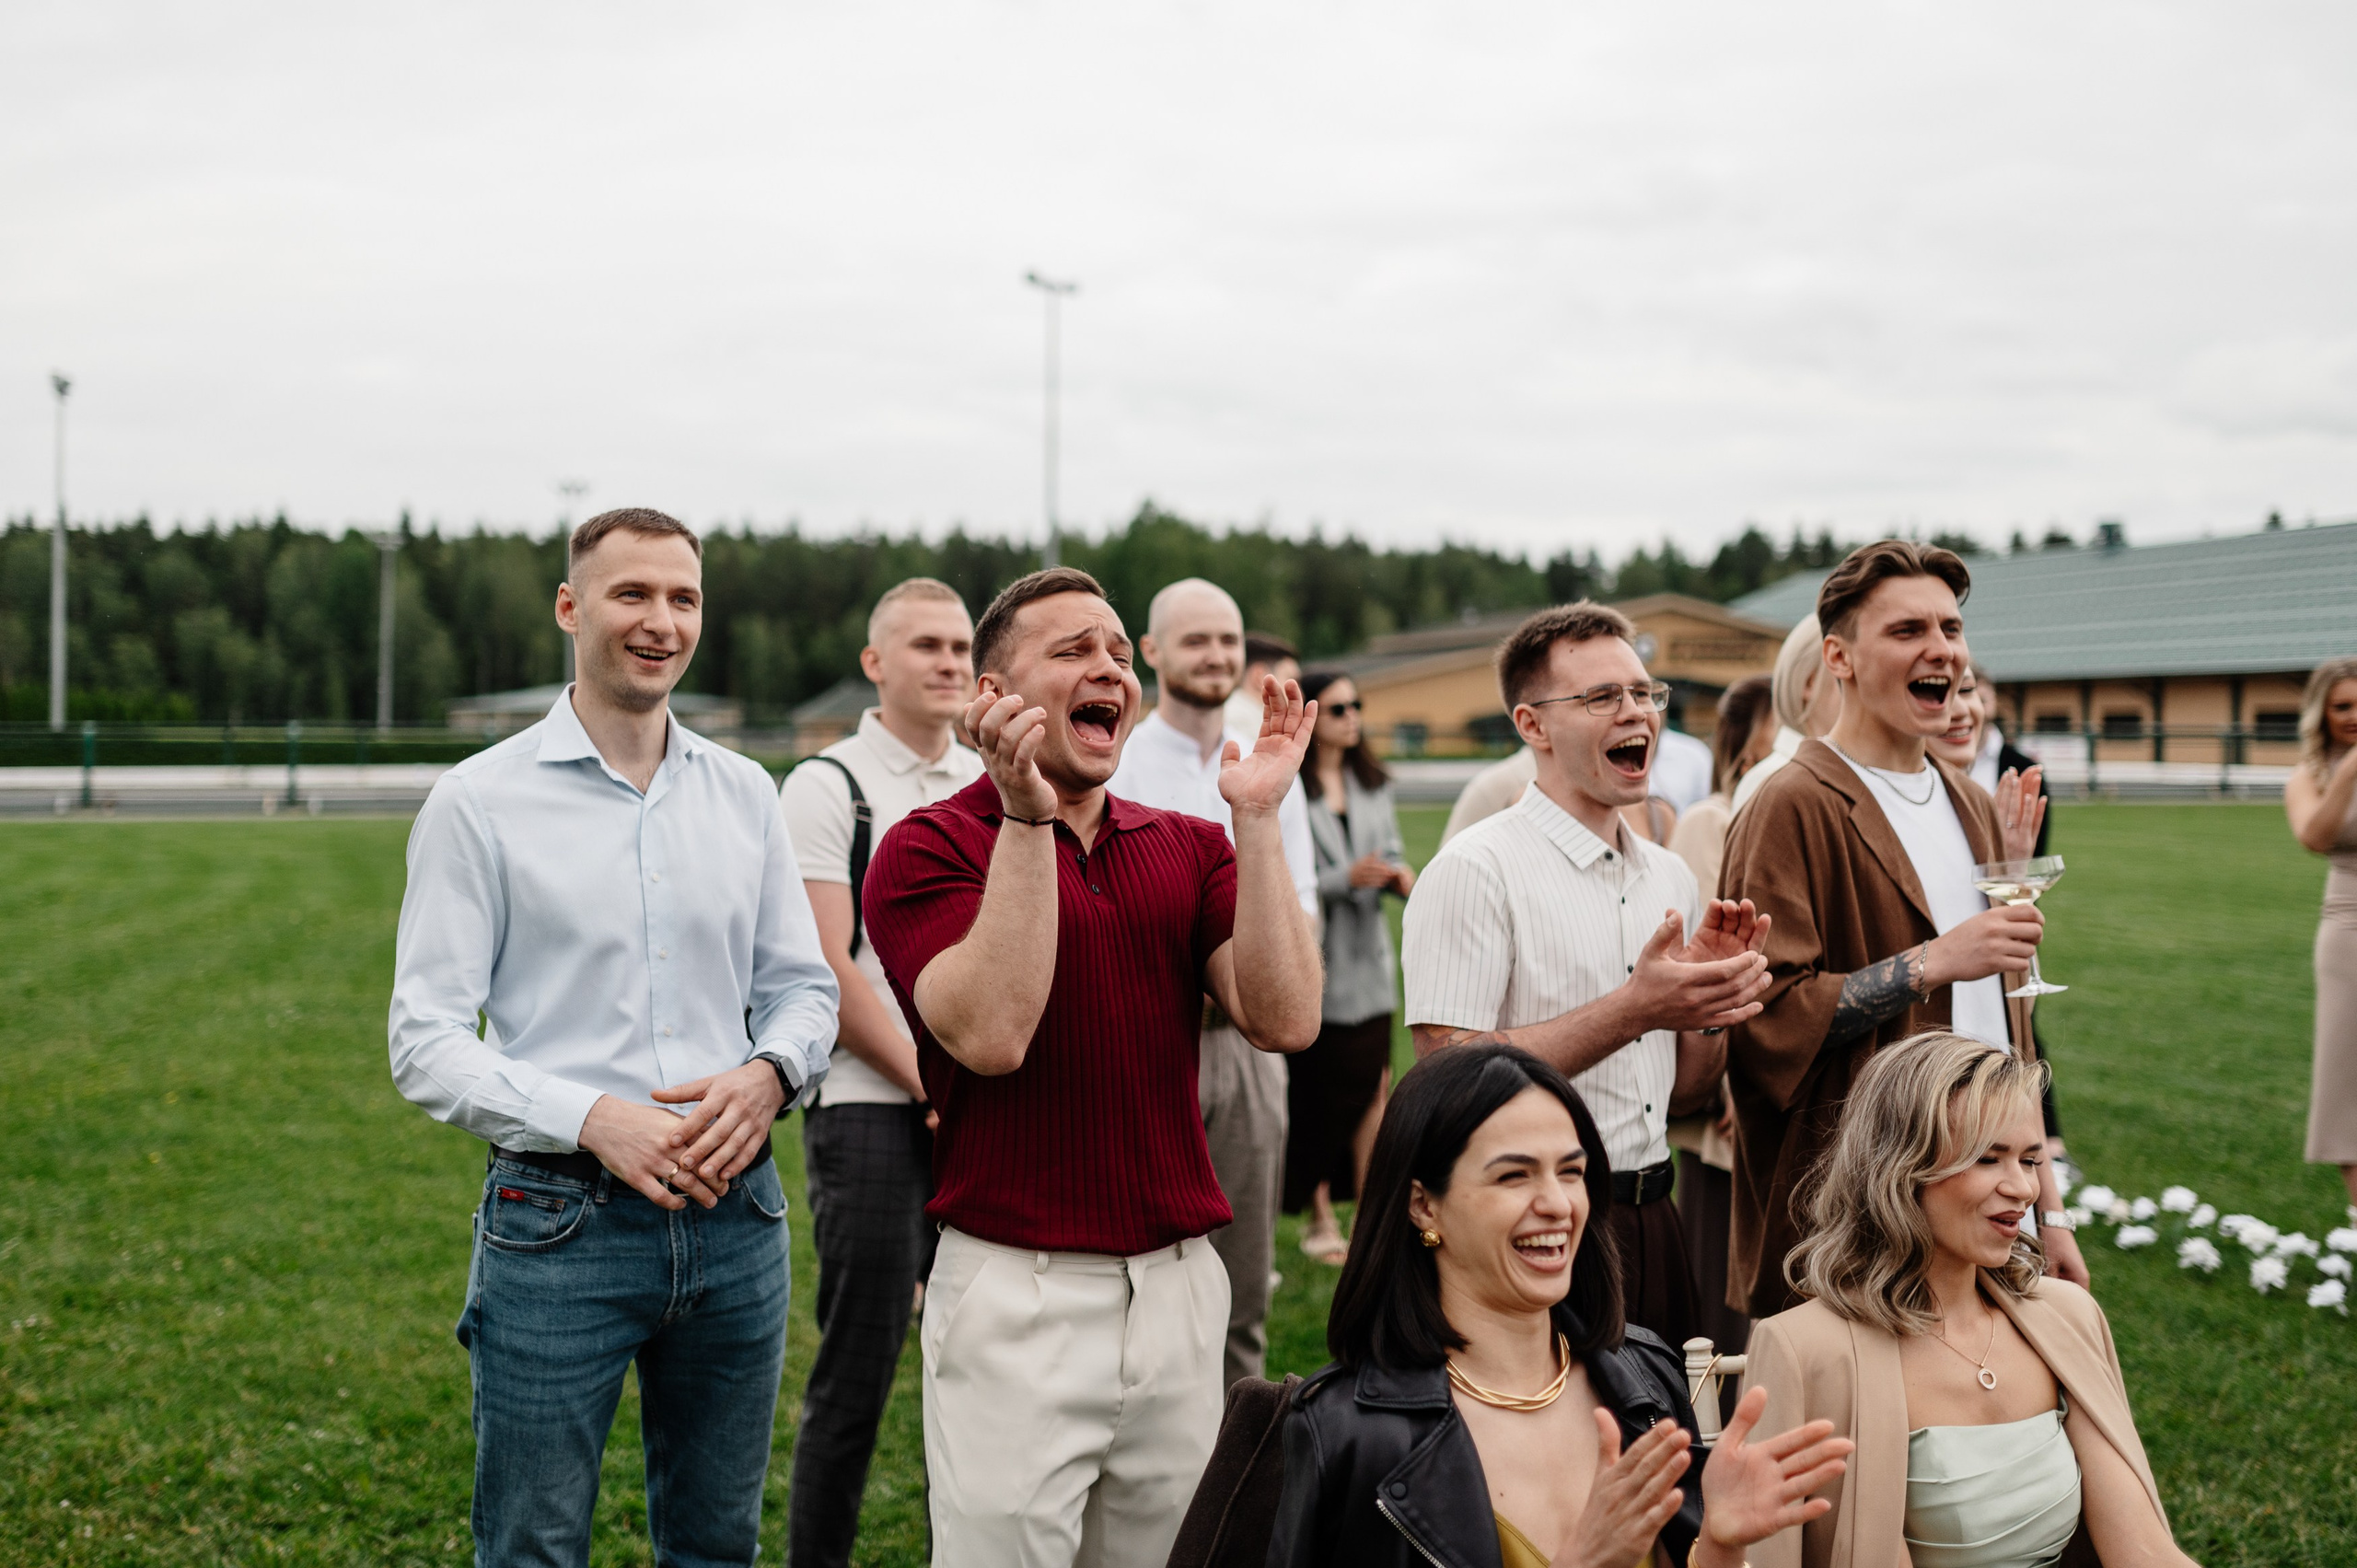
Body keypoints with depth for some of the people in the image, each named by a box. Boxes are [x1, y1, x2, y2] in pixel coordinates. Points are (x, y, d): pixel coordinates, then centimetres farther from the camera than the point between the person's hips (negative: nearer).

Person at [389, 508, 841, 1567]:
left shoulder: (743, 793, 9)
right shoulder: (480, 801, -4)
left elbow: (802, 986, 14)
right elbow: (426, 1043, -7)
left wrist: (767, 1073, -8)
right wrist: (592, 1118, -20)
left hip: (736, 1218, 4)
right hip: (559, 1226, -4)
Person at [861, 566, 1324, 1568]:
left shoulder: (1191, 849, 10)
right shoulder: (929, 847, -3)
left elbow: (1285, 1020, -5)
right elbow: (991, 1034, -19)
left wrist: (1257, 817, -9)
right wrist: (1027, 817, -20)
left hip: (1180, 1287, 5)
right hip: (1016, 1291, -4)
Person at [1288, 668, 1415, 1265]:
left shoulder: (1372, 784, 12)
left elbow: (1392, 852, 15)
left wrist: (1402, 875, -7)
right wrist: (1345, 879, -20)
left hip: (1366, 957, 5)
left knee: (1373, 1087, 0)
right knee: (1314, 1093, 3)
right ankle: (1319, 1217, 15)